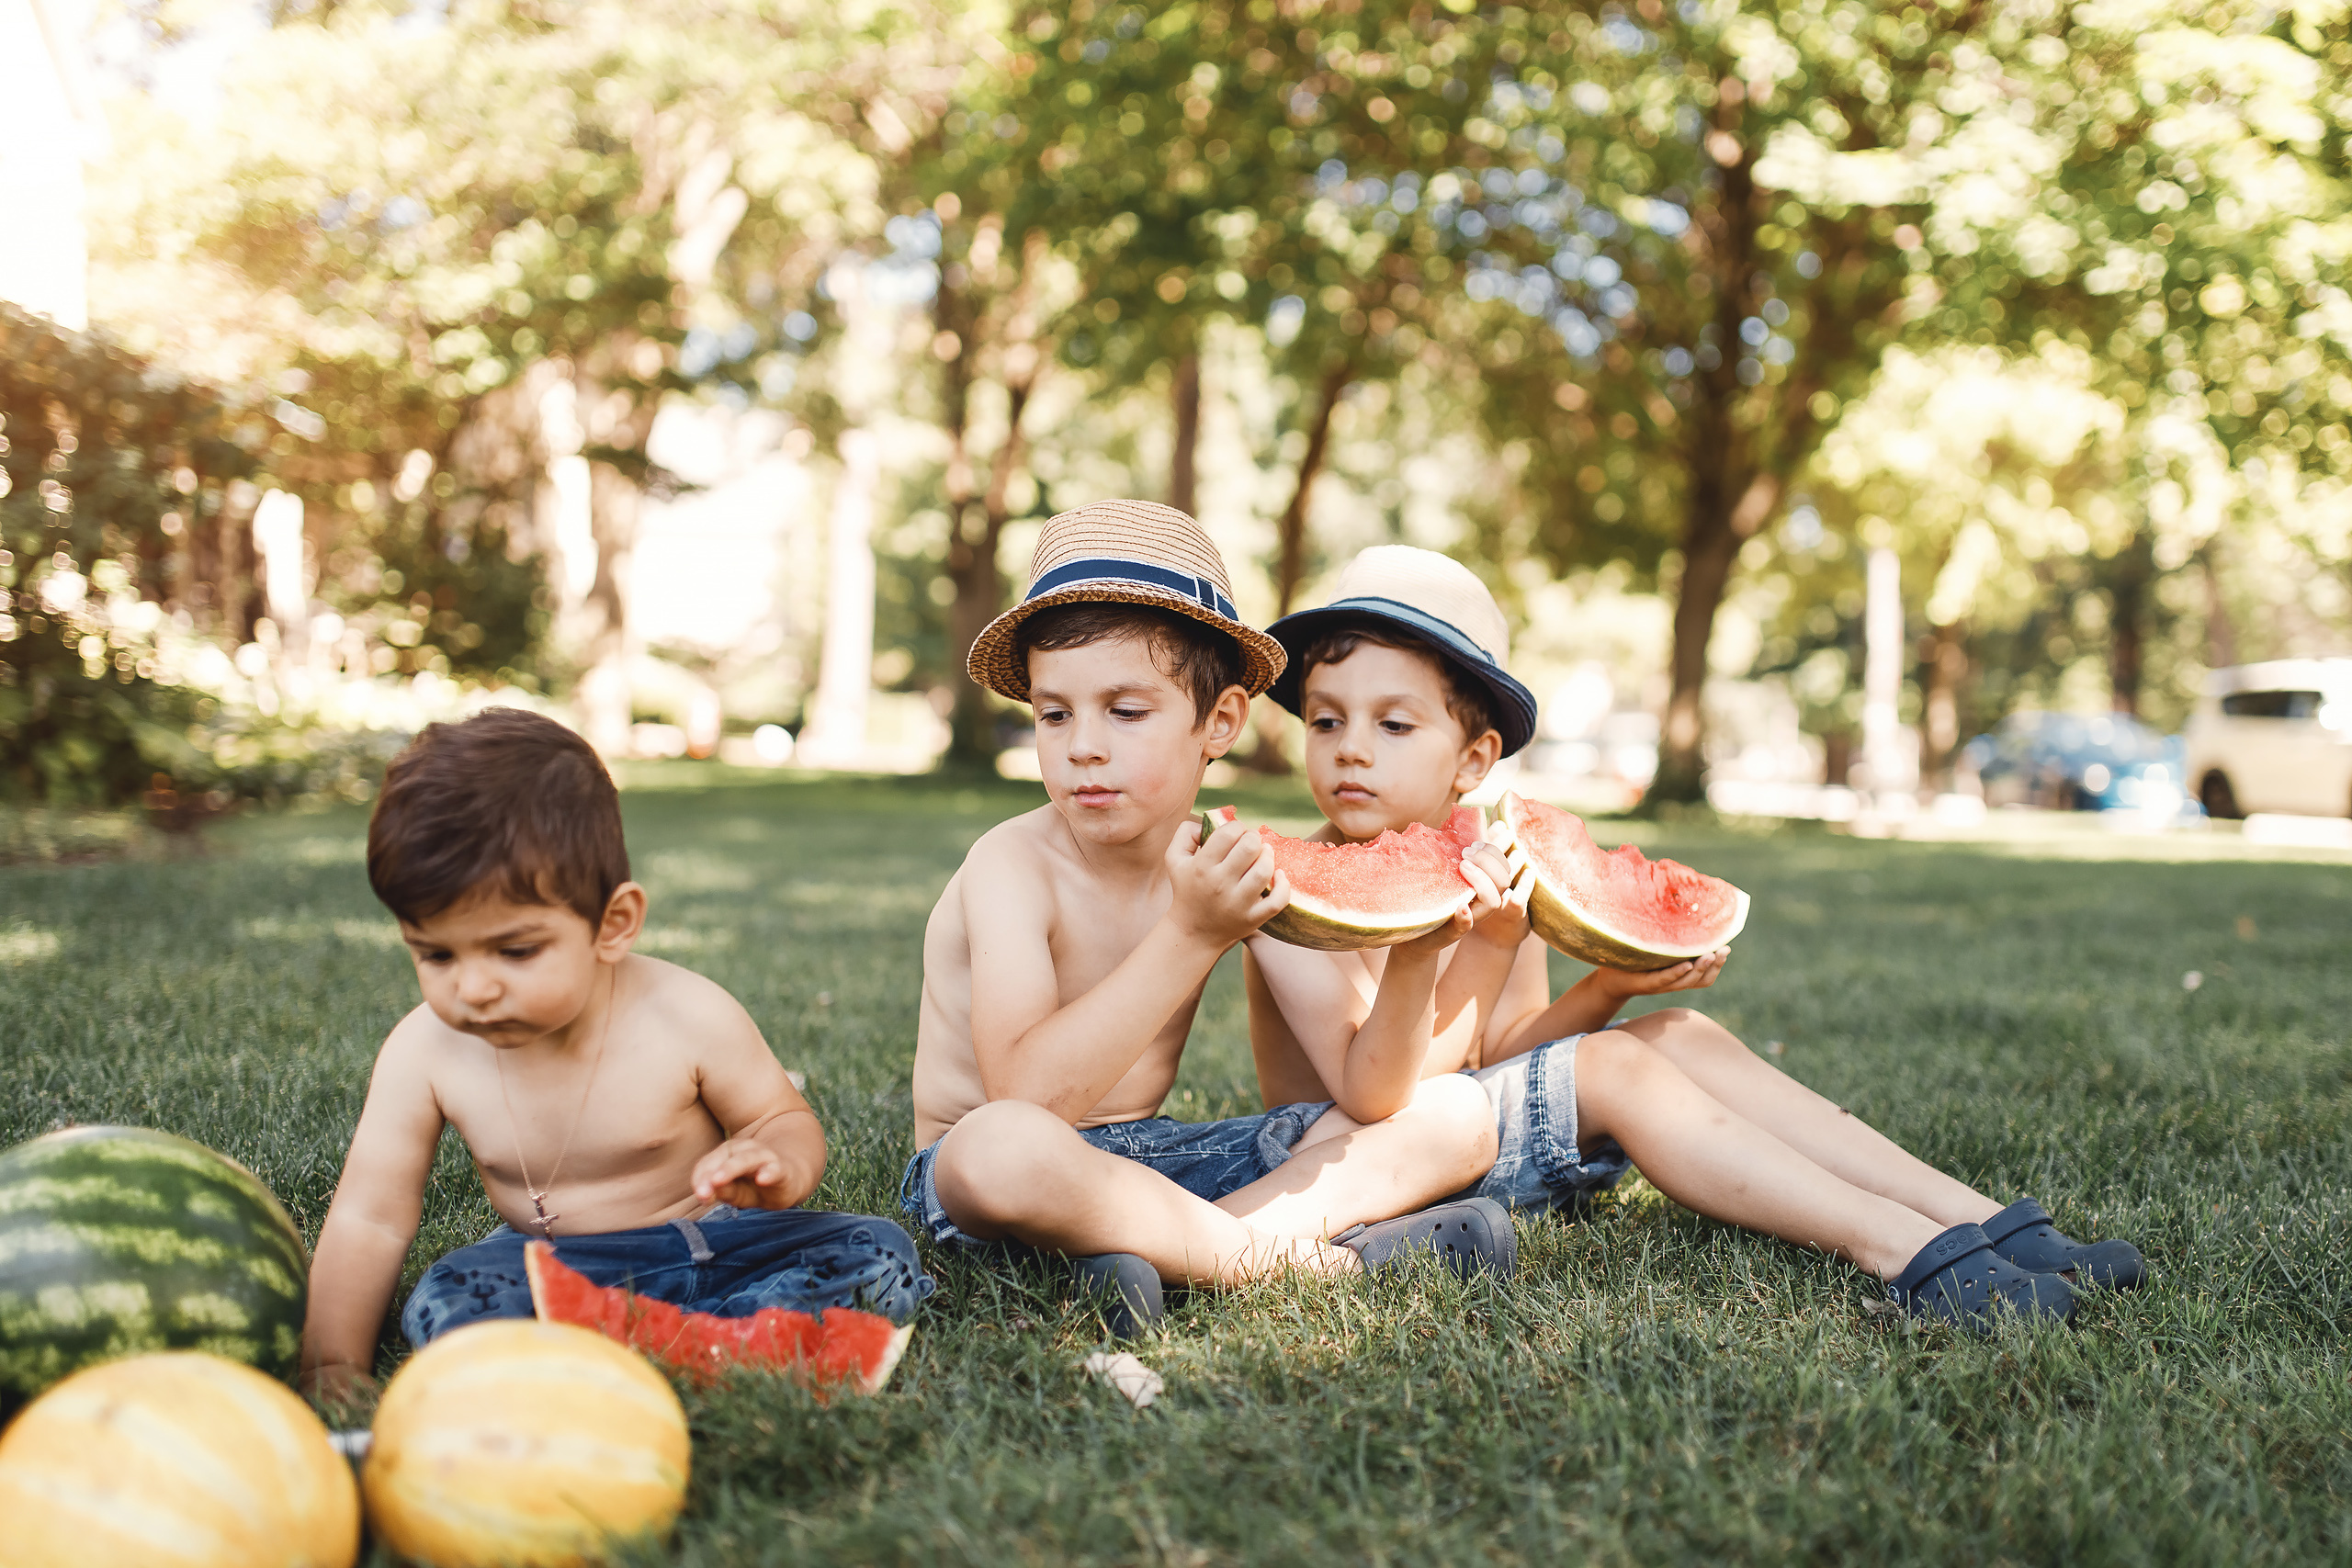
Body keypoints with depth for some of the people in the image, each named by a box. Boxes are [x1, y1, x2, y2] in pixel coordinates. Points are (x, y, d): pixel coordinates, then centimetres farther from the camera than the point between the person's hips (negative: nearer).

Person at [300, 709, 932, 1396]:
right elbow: (368, 1219, -9)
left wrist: (780, 1168, -30)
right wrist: (333, 1367, -19)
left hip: (709, 1239, -1)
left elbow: (786, 1119, -5)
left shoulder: (688, 1018, -18)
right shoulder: (423, 1053, -13)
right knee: (442, 1303, -31)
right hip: (552, 1263, 1)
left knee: (878, 1256, -23)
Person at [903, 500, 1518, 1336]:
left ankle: (1185, 1247, -22)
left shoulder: (1237, 868, -2)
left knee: (1457, 1115, -1)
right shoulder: (1013, 865, -17)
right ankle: (1294, 1256, -23)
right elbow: (1027, 1097, -32)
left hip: (1153, 1155, 6)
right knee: (1004, 1149, -43)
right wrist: (1190, 938, -34)